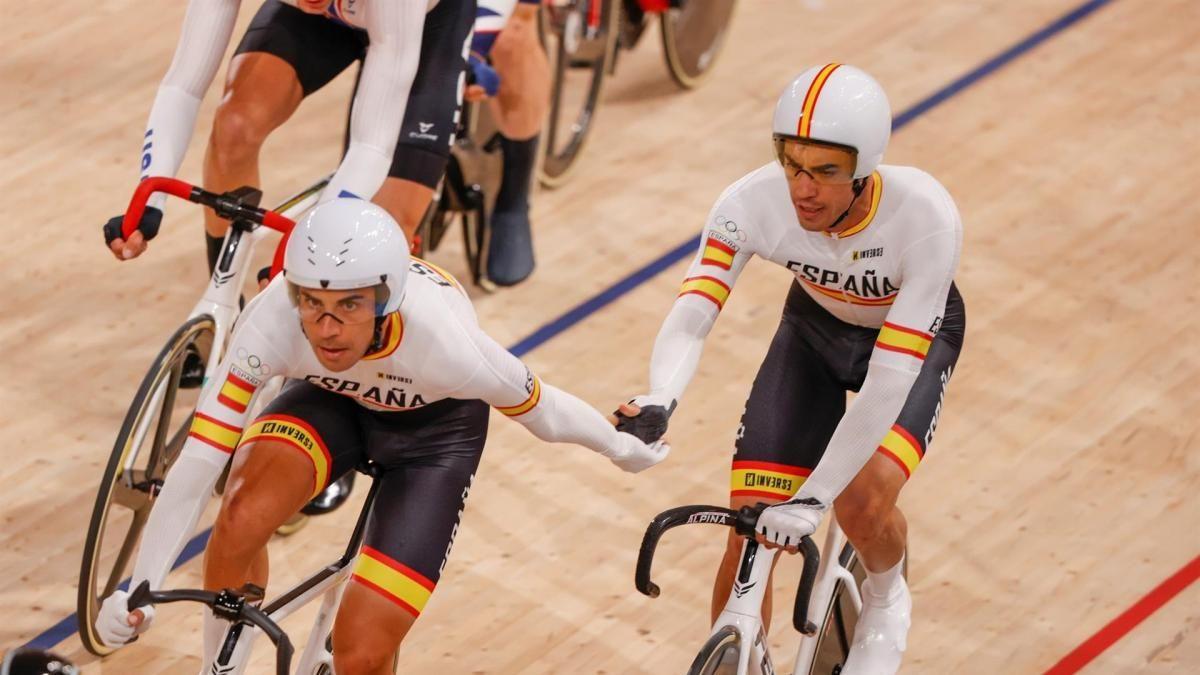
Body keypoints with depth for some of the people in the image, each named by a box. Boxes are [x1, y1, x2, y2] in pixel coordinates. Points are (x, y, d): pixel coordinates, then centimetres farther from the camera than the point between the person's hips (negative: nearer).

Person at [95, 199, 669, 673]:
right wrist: (139, 591, -38)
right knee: (240, 518, -30)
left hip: (433, 427, -2)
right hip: (331, 399, 2)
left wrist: (624, 449, 0)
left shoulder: (443, 342, -39)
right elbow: (198, 461, -34)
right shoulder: (272, 320, -36)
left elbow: (536, 406, -19)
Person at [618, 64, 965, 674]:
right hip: (815, 327, 3)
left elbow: (890, 378, -40)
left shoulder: (927, 218, -39)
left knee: (863, 501, -26)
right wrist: (658, 402, -57)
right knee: (748, 536, -9)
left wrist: (810, 499, -43)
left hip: (916, 334, -2)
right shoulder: (752, 203, -32)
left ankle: (885, 601, 9)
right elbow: (689, 317, -35)